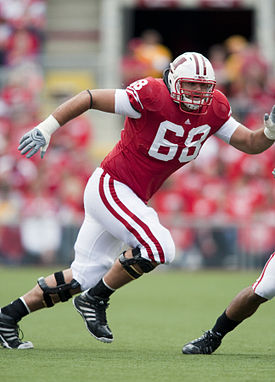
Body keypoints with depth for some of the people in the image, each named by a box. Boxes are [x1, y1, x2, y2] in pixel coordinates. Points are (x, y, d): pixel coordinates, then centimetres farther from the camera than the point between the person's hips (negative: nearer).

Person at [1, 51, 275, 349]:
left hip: (132, 198, 8)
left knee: (85, 276, 11)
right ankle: (95, 300, -5)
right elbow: (89, 98, -16)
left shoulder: (214, 110, 0)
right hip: (110, 187, -8)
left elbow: (251, 144, 5)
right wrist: (46, 129, -18)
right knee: (158, 247, -23)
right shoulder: (153, 96, -20)